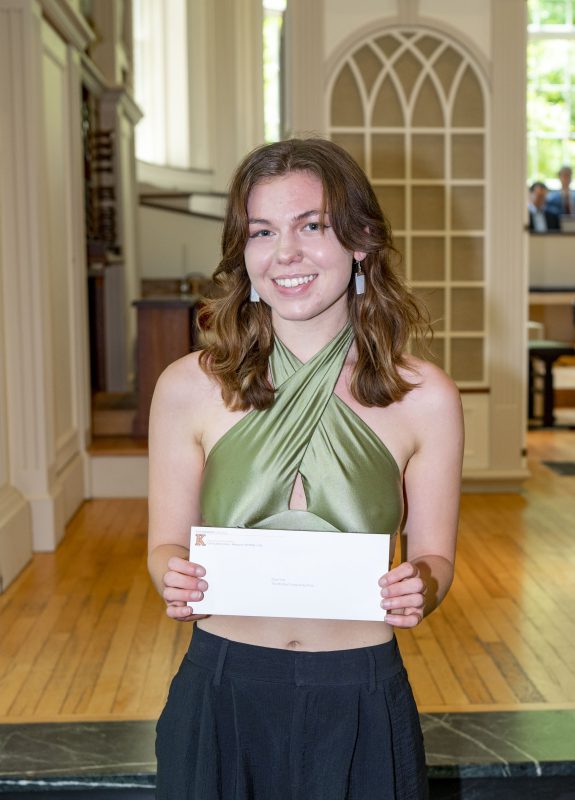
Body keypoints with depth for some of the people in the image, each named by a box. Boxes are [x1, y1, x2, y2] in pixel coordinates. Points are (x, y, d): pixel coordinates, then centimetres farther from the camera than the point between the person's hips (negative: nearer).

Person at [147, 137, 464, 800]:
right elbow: (167, 544, 3)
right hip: (221, 695, 1)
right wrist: (174, 579, -18)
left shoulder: (424, 397, -7)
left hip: (360, 704, 0)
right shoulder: (188, 388, -6)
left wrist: (420, 587, -19)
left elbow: (433, 556, 2)